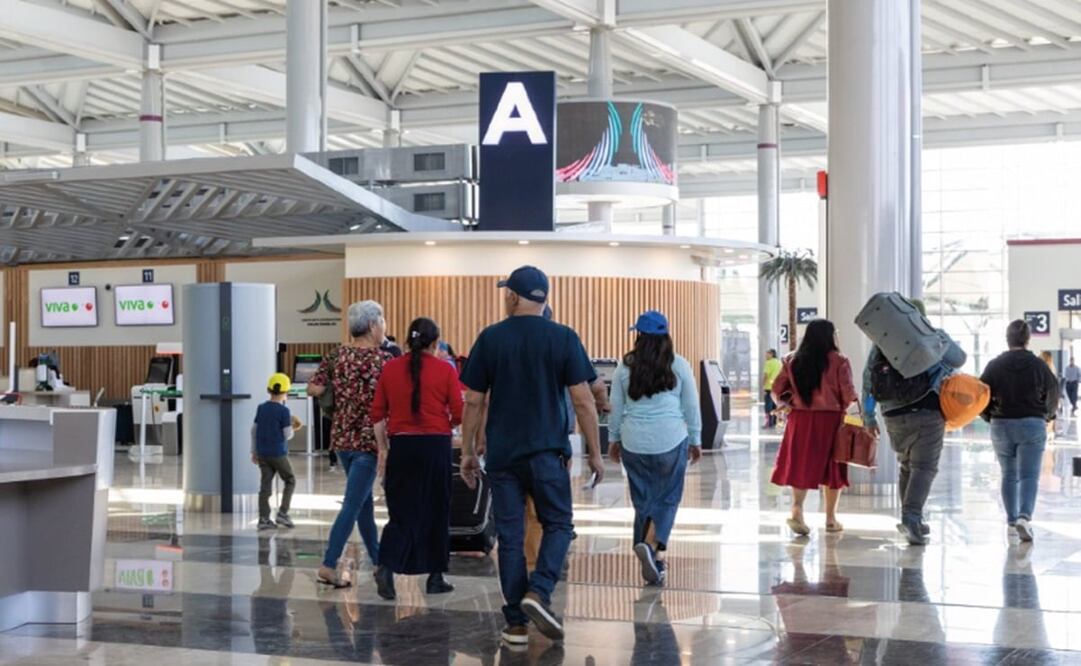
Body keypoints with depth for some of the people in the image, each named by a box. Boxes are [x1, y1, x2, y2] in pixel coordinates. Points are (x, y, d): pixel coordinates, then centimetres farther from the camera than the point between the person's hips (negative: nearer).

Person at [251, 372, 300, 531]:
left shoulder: (261, 408, 6)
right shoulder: (284, 411, -11)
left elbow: (254, 430, 9)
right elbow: (287, 435, -11)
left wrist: (254, 451, 17)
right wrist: (293, 427, 10)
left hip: (262, 453, 5)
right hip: (278, 453, -5)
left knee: (265, 485, 6)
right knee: (290, 481, 11)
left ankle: (264, 519, 1)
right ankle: (282, 513, 3)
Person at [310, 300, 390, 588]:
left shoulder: (336, 356, 4)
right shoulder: (381, 359, -12)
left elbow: (314, 388, 1)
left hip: (341, 437, 7)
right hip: (368, 439, -7)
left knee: (364, 500, 18)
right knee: (353, 504, -5)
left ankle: (377, 559, 28)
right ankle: (329, 565, -10)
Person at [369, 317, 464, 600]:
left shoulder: (390, 369, 3)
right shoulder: (445, 371, -5)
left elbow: (378, 414, 3)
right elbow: (459, 414, -6)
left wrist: (383, 449, 10)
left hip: (401, 446, 2)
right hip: (436, 446, -2)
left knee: (402, 512, 5)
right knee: (436, 512, 11)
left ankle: (386, 566, -17)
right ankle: (435, 577, 18)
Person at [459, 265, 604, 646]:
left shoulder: (490, 339, 0)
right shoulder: (564, 338, -2)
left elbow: (474, 402, 1)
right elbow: (583, 401, -4)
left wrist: (467, 451, 11)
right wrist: (595, 453, 4)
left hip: (502, 454, 1)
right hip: (548, 453, -1)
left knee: (510, 535, 7)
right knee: (558, 525, 13)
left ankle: (516, 624, 8)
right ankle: (539, 591, -10)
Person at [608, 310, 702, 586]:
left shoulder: (625, 366, 3)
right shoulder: (679, 365, 0)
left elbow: (616, 407, 8)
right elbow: (691, 406, 5)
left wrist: (614, 439, 19)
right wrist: (695, 440, 15)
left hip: (634, 442, 2)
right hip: (671, 440, -2)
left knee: (643, 500, 10)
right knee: (667, 499, 5)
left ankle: (655, 562, 13)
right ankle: (650, 544, -18)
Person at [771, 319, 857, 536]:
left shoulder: (793, 361, 3)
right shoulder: (839, 362, -8)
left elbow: (777, 391, 3)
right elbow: (848, 394, -11)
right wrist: (842, 406, 9)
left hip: (800, 420, 3)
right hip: (830, 420, -3)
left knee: (801, 466, 8)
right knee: (831, 468, 10)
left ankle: (797, 509, -11)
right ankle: (831, 519, 16)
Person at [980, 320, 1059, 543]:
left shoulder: (995, 366, -1)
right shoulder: (1038, 366, -4)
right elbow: (1053, 394, 3)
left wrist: (990, 415, 13)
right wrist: (1047, 416, 22)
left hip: (1001, 426, 2)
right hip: (1032, 425, -2)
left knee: (1009, 475, 14)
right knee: (1029, 474, -4)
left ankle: (1012, 522, 15)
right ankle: (1024, 517, -25)